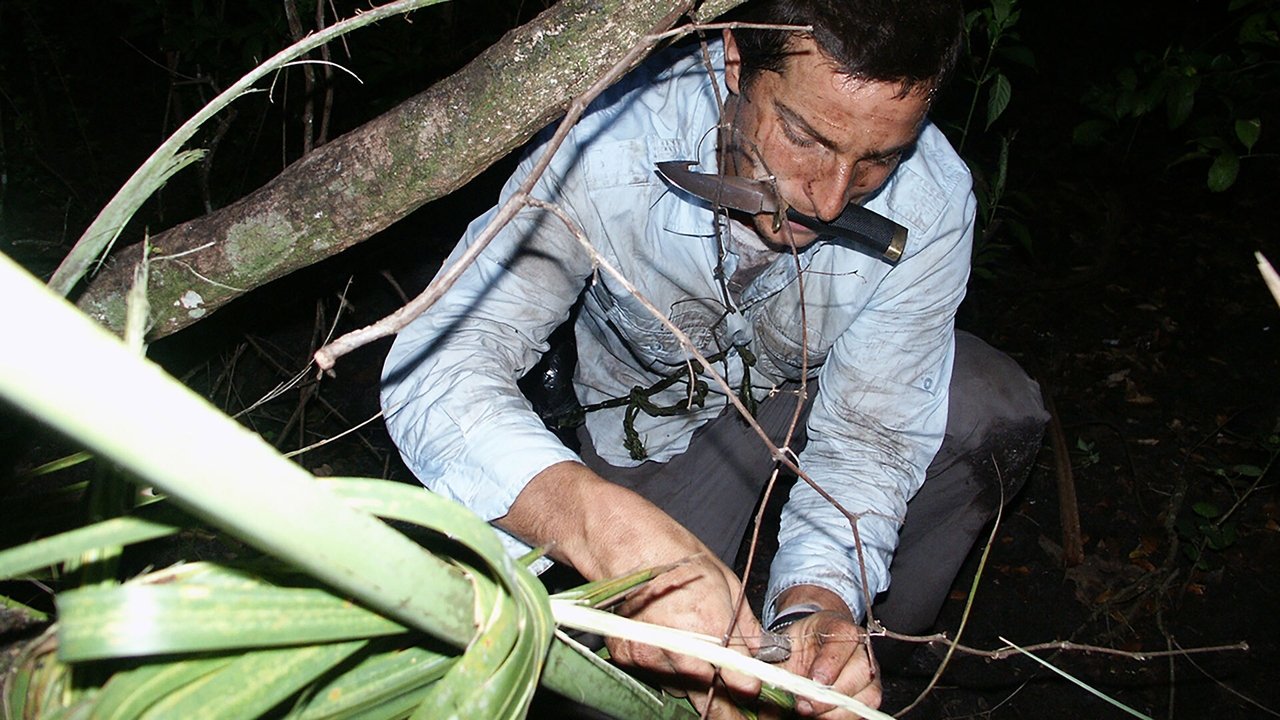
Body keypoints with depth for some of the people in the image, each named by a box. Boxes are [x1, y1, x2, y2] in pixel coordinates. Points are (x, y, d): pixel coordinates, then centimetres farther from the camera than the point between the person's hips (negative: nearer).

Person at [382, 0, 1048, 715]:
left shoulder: (932, 200, -30)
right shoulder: (610, 144, -37)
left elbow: (870, 433, -25)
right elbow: (438, 365, -43)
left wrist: (818, 603, -45)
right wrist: (611, 529, -61)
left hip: (819, 388, 2)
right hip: (662, 408, -1)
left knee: (994, 412, -25)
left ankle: (882, 653, 0)